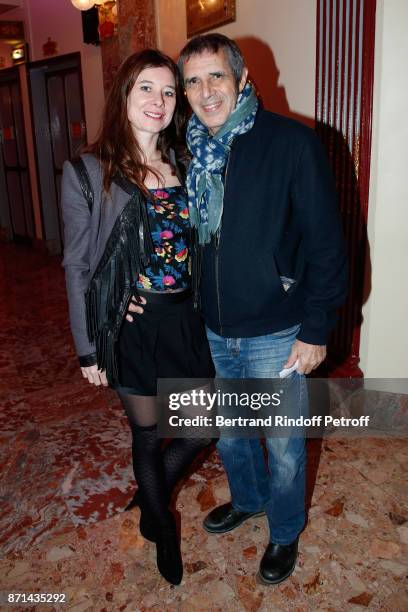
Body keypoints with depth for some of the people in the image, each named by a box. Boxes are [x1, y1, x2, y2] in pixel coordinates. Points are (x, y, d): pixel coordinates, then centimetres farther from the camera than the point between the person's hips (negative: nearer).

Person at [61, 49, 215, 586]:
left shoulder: (185, 164, 5)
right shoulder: (89, 173, -7)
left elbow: (201, 245, 10)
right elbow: (77, 266, -5)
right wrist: (89, 349, -4)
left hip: (187, 319, 5)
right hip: (132, 326, -4)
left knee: (204, 428, 13)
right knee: (148, 436, 13)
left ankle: (151, 497, 44)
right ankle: (162, 529, 43)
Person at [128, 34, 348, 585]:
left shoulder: (293, 144, -14)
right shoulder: (189, 152, 2)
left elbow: (326, 245, -13)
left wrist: (315, 330, -13)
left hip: (275, 335, -5)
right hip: (212, 333, 5)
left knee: (283, 445, 14)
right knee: (228, 432, 24)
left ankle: (284, 533, 41)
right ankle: (247, 499, 53)